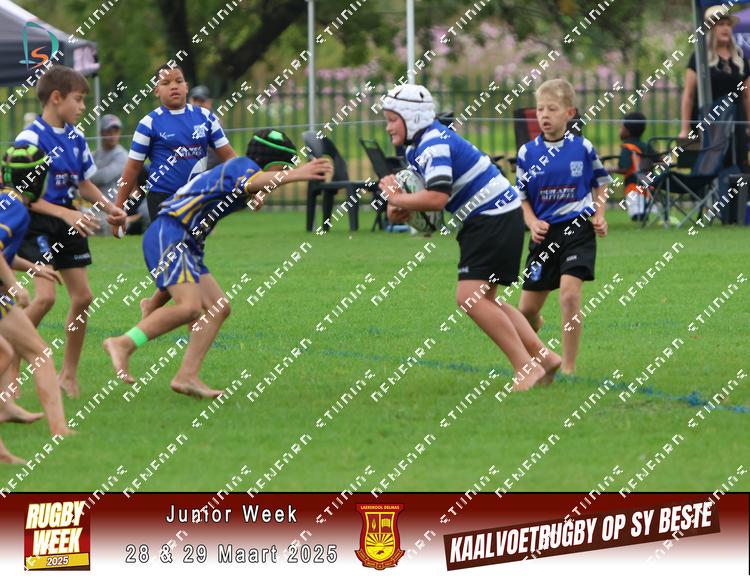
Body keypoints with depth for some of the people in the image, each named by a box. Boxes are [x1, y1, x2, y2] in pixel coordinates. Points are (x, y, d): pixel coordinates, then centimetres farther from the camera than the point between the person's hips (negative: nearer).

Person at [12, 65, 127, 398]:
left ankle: (69, 374, 17)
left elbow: (84, 183, 20)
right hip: (36, 224, -8)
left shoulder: (75, 138, 8)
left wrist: (109, 208, 4)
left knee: (82, 297, 5)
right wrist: (66, 214, -24)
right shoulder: (30, 139, -15)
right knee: (45, 296, -21)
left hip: (66, 223, 8)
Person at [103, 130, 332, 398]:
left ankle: (187, 376, 0)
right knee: (189, 307, -25)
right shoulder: (244, 165, -9)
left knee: (219, 308, 4)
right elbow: (252, 182, -35)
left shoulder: (237, 169, 21)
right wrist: (296, 175, -48)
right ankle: (123, 345, -16)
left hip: (186, 244, 11)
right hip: (169, 235, -11)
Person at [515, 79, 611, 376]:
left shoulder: (583, 148, -2)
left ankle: (568, 366, -12)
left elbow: (601, 183, 14)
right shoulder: (528, 153, 0)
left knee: (570, 293, -21)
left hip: (577, 229, -2)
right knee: (527, 309, 7)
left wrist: (599, 216, -1)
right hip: (545, 234, 2)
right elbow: (521, 197, 8)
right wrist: (532, 222, -10)